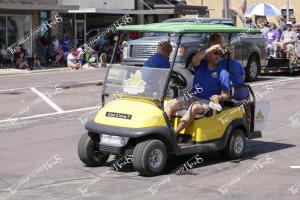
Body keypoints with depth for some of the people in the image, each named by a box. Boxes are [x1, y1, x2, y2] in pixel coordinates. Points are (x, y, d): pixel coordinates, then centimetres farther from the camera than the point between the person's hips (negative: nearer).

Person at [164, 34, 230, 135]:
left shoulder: (223, 72, -1)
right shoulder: (201, 64, 9)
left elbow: (226, 94, -4)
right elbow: (195, 60, -17)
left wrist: (219, 97, -27)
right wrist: (210, 49, -26)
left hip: (208, 102, -4)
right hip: (193, 98, 5)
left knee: (195, 107, -36)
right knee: (170, 104, -17)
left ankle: (173, 134, -37)